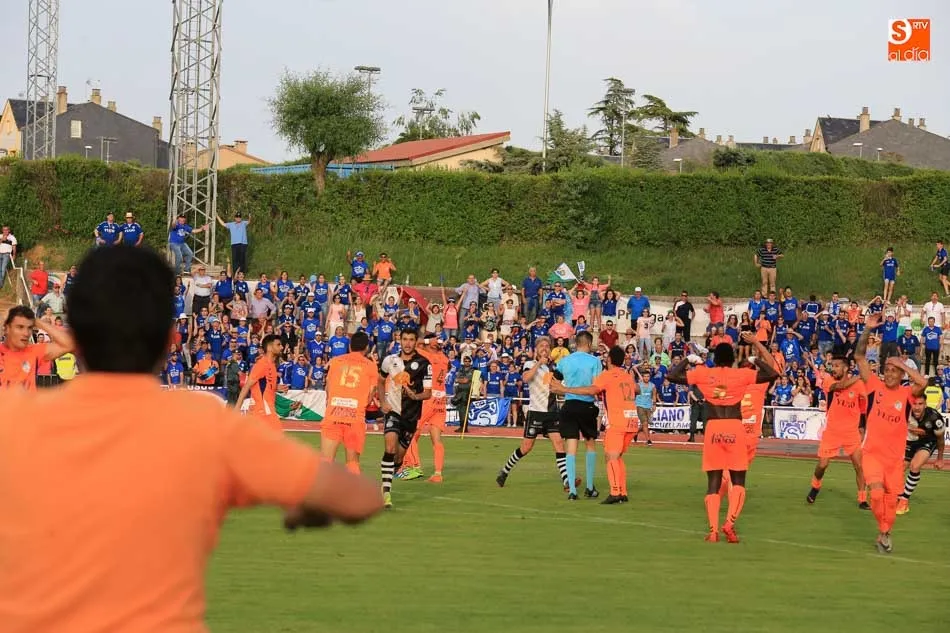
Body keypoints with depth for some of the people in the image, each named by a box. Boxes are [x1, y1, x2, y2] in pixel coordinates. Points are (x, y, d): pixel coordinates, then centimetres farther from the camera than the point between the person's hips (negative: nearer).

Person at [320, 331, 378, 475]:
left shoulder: (335, 361, 10)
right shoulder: (371, 366, 6)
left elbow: (328, 391, 14)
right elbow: (369, 398, 5)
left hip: (332, 416, 1)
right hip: (356, 417, -1)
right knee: (352, 461, 9)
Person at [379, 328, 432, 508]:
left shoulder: (423, 364, -5)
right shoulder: (390, 360, 2)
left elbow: (428, 392, -2)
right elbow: (381, 381, 20)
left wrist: (416, 396, -24)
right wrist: (382, 402, 6)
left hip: (411, 414, 1)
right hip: (392, 410, -1)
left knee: (399, 455, 9)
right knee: (390, 447, -20)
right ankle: (386, 491, -21)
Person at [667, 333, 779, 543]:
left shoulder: (703, 373, 4)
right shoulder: (742, 375, 3)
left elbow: (671, 375, 8)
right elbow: (773, 374, 5)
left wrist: (688, 360, 21)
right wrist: (757, 361, 19)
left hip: (712, 429, 1)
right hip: (735, 429, -1)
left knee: (713, 483, 7)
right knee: (738, 482, 6)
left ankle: (713, 530, -4)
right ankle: (730, 522, -16)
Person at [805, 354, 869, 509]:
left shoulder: (858, 384, -5)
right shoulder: (828, 381, -7)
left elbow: (864, 407, 4)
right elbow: (840, 386, -28)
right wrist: (855, 378, -17)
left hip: (852, 432, 0)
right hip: (831, 431, 0)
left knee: (859, 465, -7)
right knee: (822, 465, 3)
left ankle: (862, 500, 2)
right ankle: (815, 487, 33)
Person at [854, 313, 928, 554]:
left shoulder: (907, 393, -4)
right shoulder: (875, 386, -2)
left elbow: (923, 382, -26)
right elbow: (859, 357, -5)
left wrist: (902, 363, -15)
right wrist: (868, 330, -14)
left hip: (895, 457, 1)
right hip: (872, 453, -1)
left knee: (891, 499, 9)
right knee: (877, 492, -20)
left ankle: (885, 535, 30)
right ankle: (883, 532, 0)